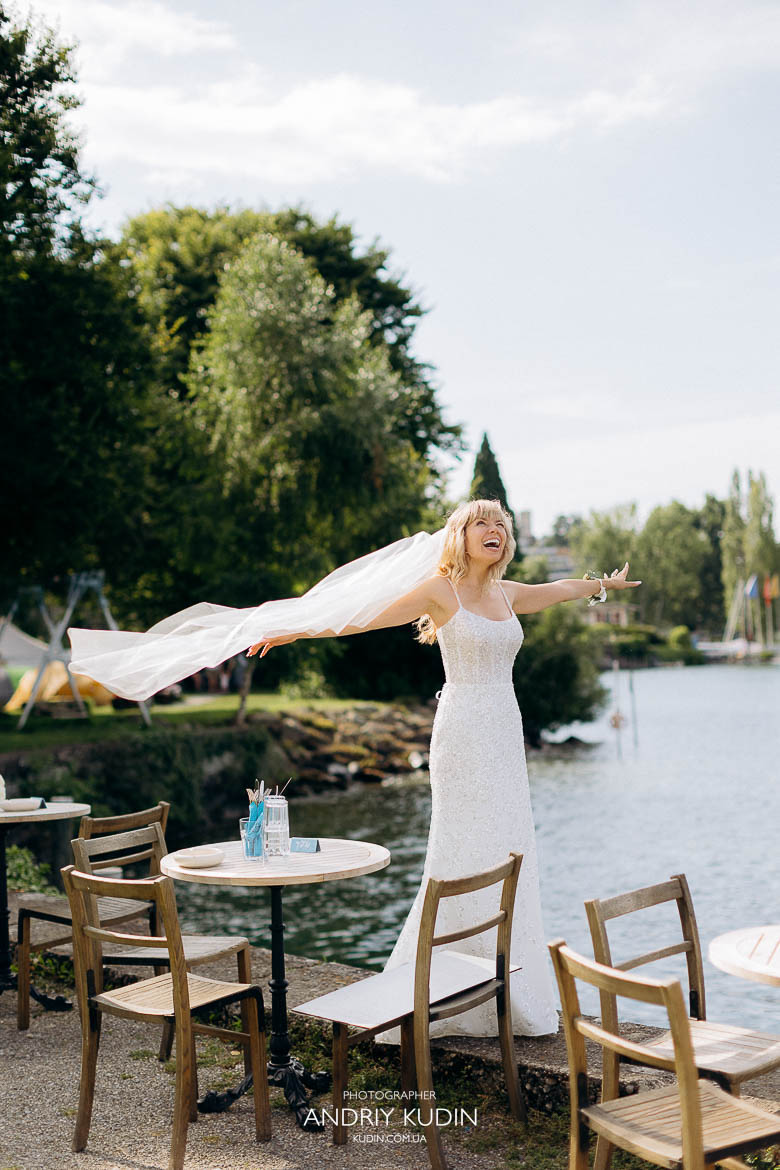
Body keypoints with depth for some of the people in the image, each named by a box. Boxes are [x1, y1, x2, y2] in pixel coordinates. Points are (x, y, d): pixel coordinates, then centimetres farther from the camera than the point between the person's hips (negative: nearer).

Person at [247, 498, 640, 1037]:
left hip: (506, 732, 7)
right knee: (466, 857, -9)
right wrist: (291, 632, -11)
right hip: (464, 733, -7)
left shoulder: (506, 593, 13)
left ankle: (511, 997, 15)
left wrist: (604, 583, 50)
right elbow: (364, 616, -7)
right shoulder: (440, 589, -5)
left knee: (510, 855, 6)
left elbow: (558, 591, 33)